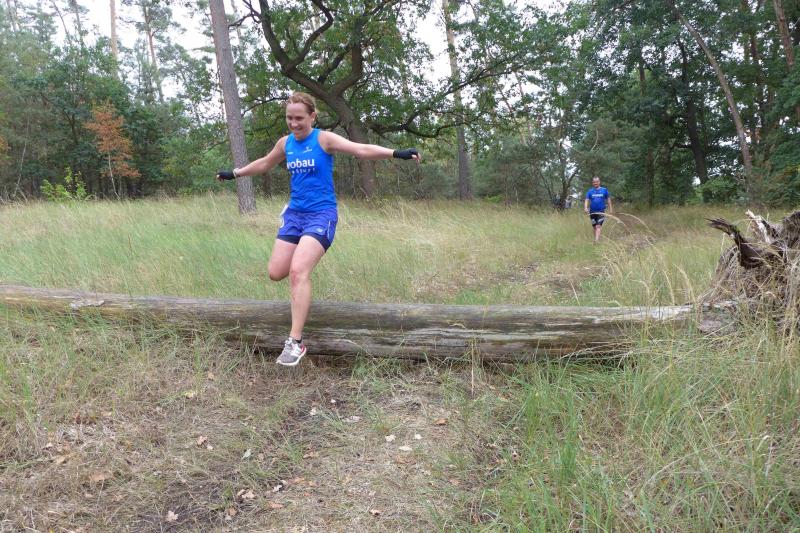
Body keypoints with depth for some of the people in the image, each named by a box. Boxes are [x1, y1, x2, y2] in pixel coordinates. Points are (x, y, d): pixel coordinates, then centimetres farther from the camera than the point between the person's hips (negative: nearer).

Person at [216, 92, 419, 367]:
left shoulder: (324, 139, -6)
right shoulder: (285, 143, 10)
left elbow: (362, 150, -17)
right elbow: (264, 163, 30)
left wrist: (396, 153, -30)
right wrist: (235, 173, 38)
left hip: (321, 215, -6)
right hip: (294, 213, 6)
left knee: (298, 271, -22)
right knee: (276, 273, 0)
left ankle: (295, 342, -18)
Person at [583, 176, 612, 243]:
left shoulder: (604, 190, 1)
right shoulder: (590, 191, 3)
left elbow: (608, 199, 9)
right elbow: (587, 200, -4)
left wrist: (610, 209, 8)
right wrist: (585, 207, -22)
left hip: (601, 211, -2)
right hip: (592, 212, 2)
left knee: (598, 226, -14)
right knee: (594, 227, 9)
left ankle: (596, 240, -23)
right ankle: (597, 239, 25)